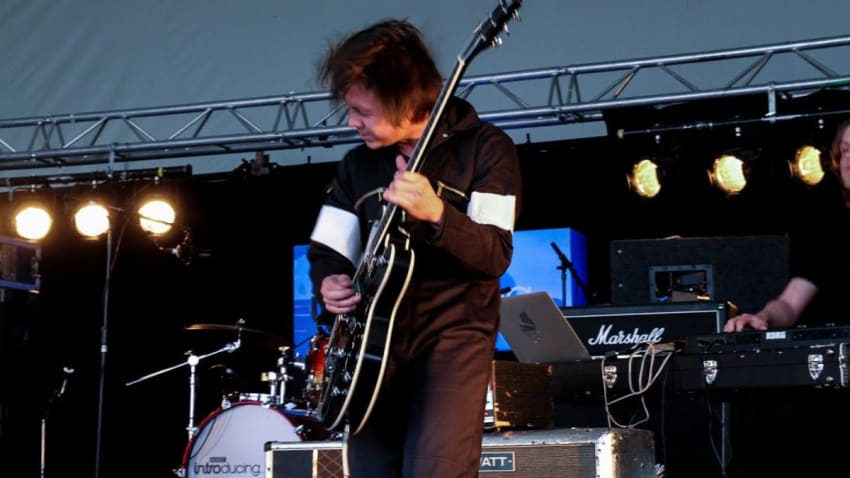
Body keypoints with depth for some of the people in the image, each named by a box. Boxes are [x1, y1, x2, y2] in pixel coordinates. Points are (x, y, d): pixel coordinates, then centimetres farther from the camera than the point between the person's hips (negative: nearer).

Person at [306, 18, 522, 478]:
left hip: (454, 335, -5)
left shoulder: (484, 147, -6)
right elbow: (325, 250, 15)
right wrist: (329, 282, -9)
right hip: (376, 340, 6)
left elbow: (495, 254, -14)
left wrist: (435, 213, -32)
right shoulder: (358, 163, 9)